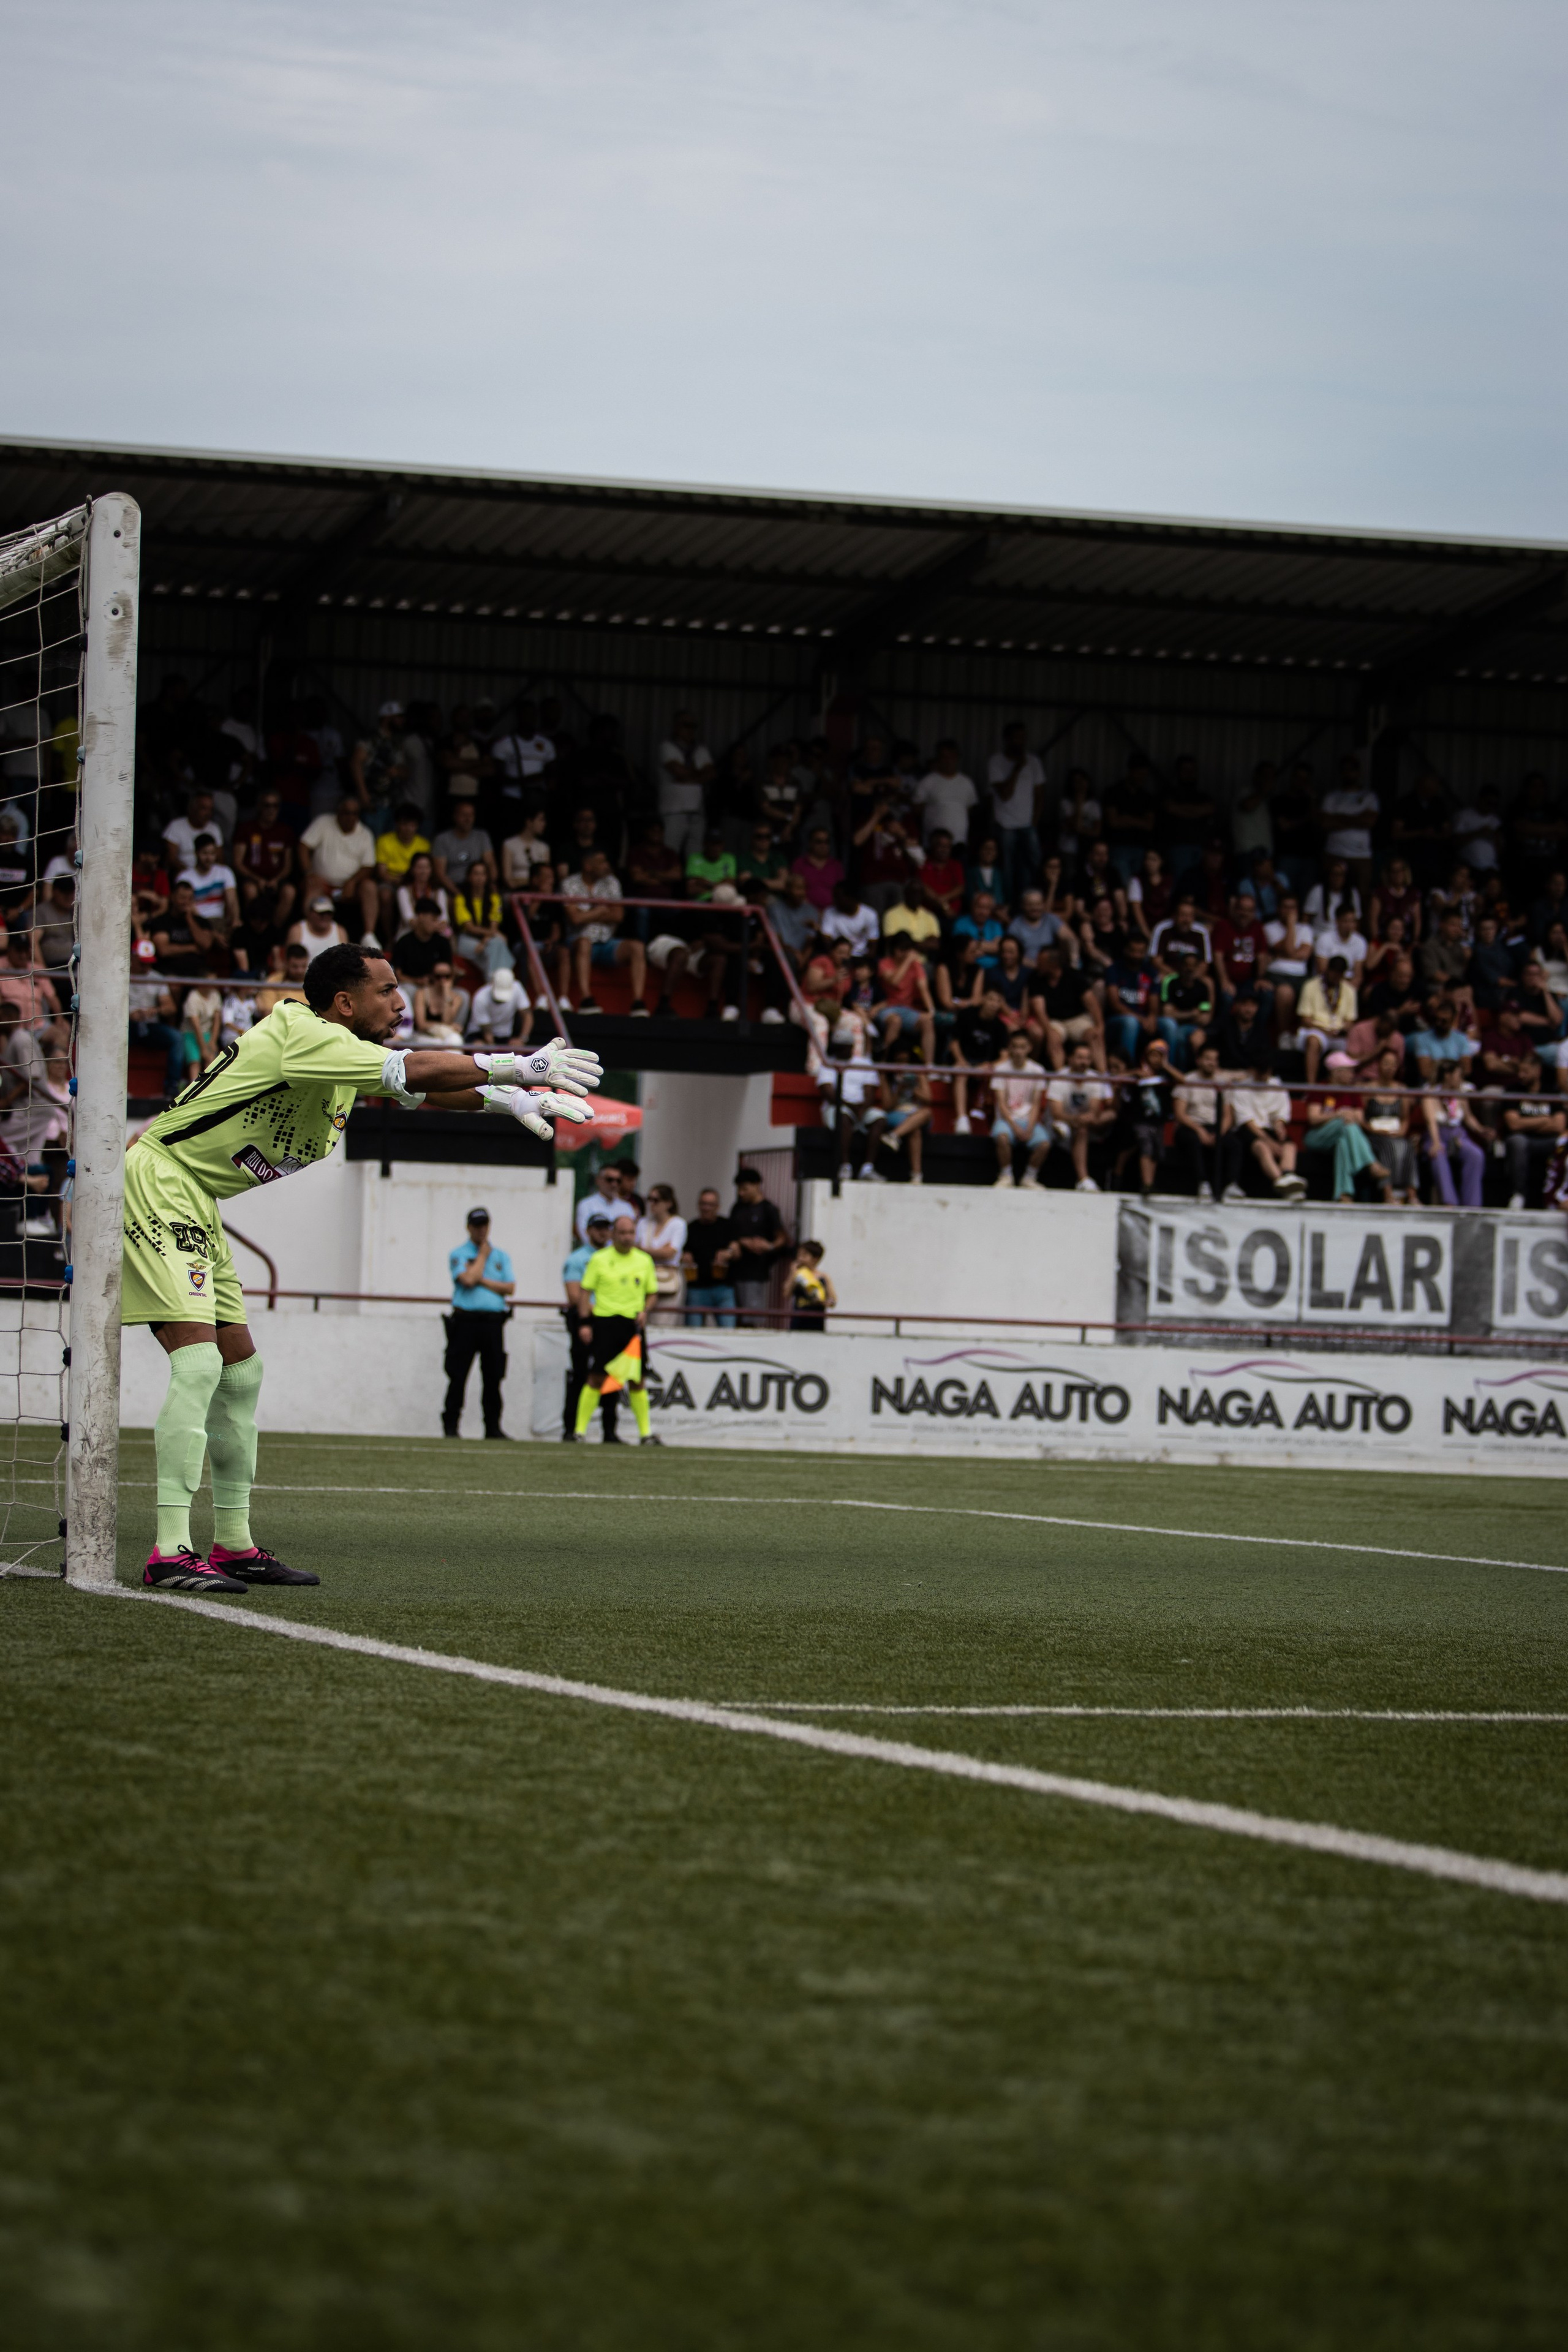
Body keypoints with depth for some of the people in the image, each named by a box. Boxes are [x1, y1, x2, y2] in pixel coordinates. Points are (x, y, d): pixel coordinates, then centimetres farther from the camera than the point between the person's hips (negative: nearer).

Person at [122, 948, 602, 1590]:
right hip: (158, 1183, -11)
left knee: (239, 1368, 12)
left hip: (194, 1206, 11)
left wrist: (508, 1099, 7)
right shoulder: (300, 1033, -18)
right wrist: (520, 1066, -20)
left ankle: (236, 1546, 20)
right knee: (198, 1362, -20)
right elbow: (414, 1071, -25)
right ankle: (171, 1554, -23)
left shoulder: (343, 1053, 11)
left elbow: (418, 1089, 20)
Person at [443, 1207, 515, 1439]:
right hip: (465, 1322, -3)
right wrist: (483, 1254, -1)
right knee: (458, 1376, -4)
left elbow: (510, 1288, 5)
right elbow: (468, 1279, -13)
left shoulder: (501, 1256, 16)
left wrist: (483, 1281, -5)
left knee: (493, 1377, 2)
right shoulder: (459, 1254, 5)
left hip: (494, 1322, 3)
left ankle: (493, 1426, 7)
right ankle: (450, 1426, 1)